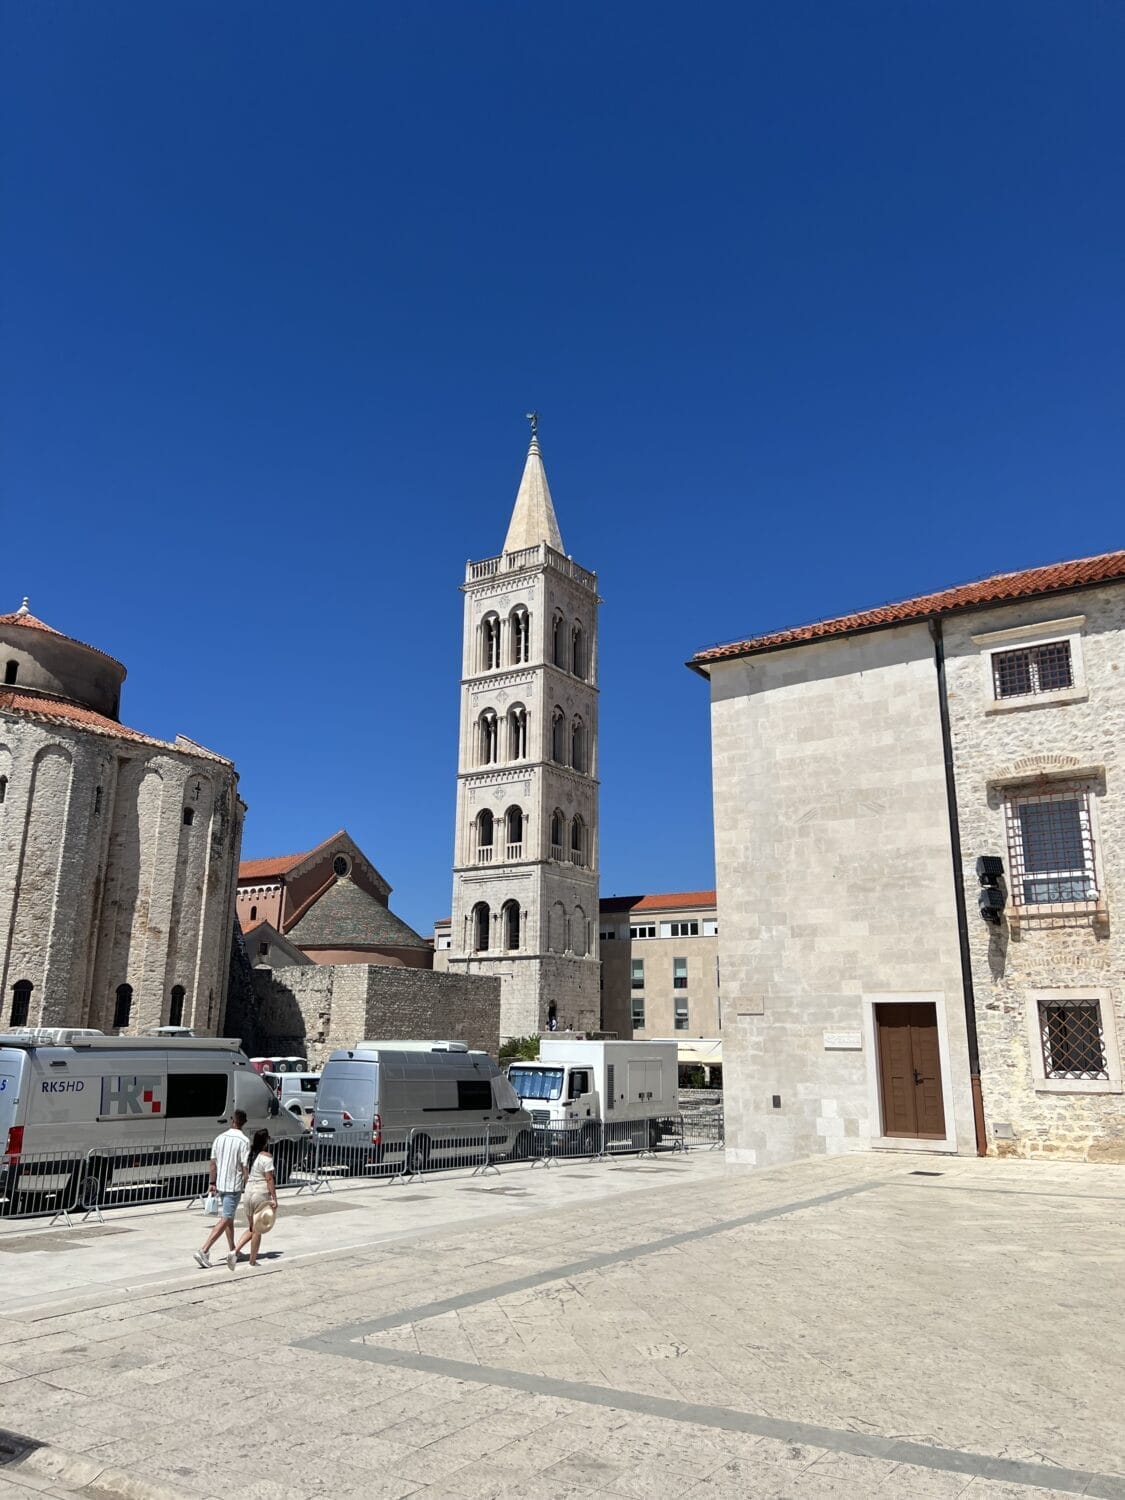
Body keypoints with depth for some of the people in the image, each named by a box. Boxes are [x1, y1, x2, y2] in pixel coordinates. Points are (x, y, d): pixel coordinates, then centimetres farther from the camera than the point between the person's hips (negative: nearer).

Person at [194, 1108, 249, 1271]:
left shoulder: (219, 1138, 4)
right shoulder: (244, 1141, -14)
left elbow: (212, 1163, 5)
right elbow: (245, 1167, -14)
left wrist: (213, 1183, 12)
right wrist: (247, 1187, -4)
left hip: (220, 1184, 6)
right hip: (234, 1186, -6)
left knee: (229, 1218, 19)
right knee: (225, 1220, -4)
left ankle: (232, 1251, 29)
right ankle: (204, 1251, -14)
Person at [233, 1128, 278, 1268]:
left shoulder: (251, 1154, 6)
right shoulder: (266, 1157, -14)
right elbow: (269, 1179, -14)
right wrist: (274, 1198, -11)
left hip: (248, 1192, 7)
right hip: (261, 1194, -7)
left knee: (252, 1229, 18)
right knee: (258, 1230, 6)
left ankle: (235, 1251, 3)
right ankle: (252, 1261, 12)